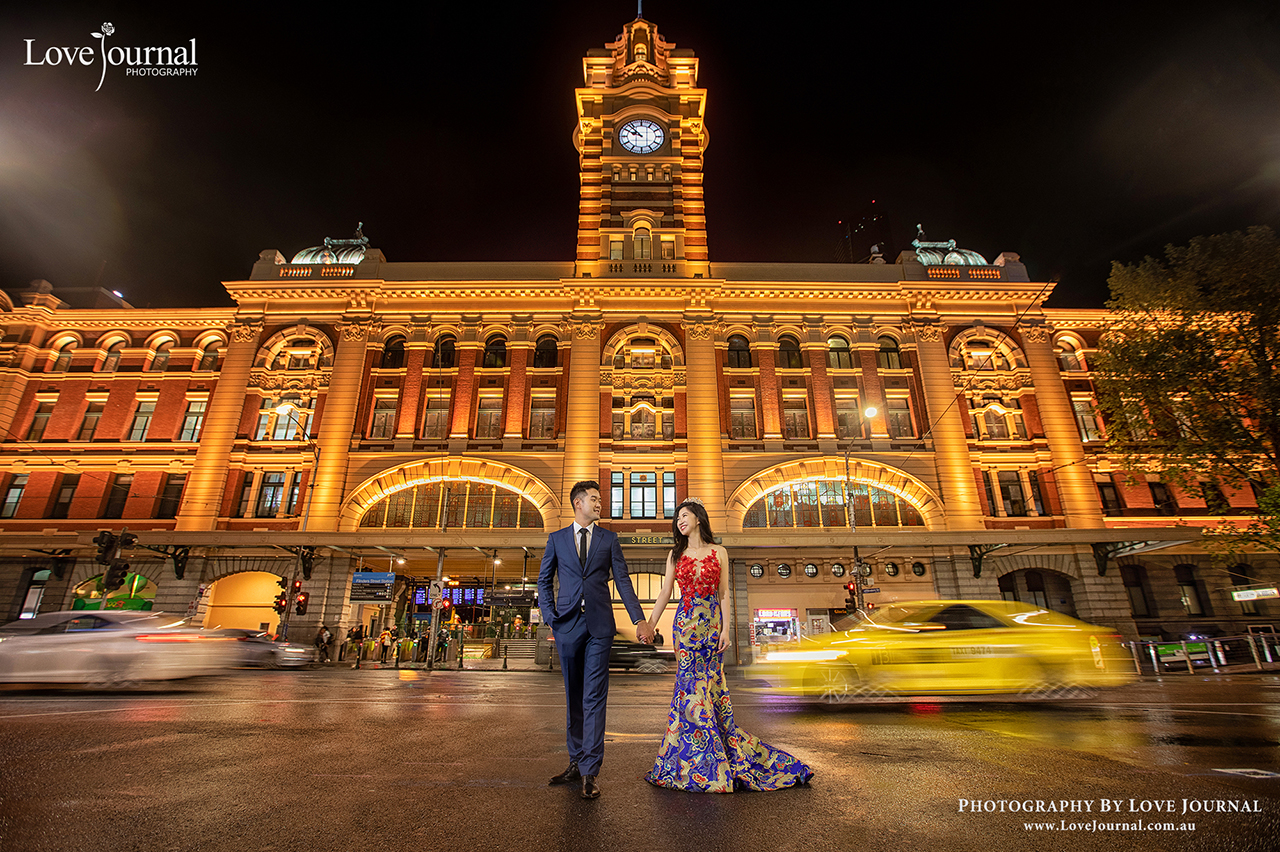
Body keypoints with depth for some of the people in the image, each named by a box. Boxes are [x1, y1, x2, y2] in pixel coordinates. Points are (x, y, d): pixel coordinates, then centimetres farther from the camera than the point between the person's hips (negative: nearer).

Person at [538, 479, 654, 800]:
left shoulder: (608, 539, 7)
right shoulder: (557, 539, 8)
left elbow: (623, 581, 4)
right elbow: (544, 581, 12)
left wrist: (639, 620, -4)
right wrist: (551, 618, 2)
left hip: (599, 626, -1)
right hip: (568, 626, 1)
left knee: (594, 698, -2)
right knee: (573, 697, 12)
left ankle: (590, 771, 4)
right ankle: (576, 762, 25)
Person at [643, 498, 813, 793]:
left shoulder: (718, 552, 4)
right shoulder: (675, 555, 8)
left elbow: (724, 594, 3)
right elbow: (664, 593, 7)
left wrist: (725, 628, -4)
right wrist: (649, 625, 1)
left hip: (712, 624, -1)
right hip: (685, 624, 1)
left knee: (696, 685, 1)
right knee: (693, 686, 1)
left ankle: (700, 763, 16)